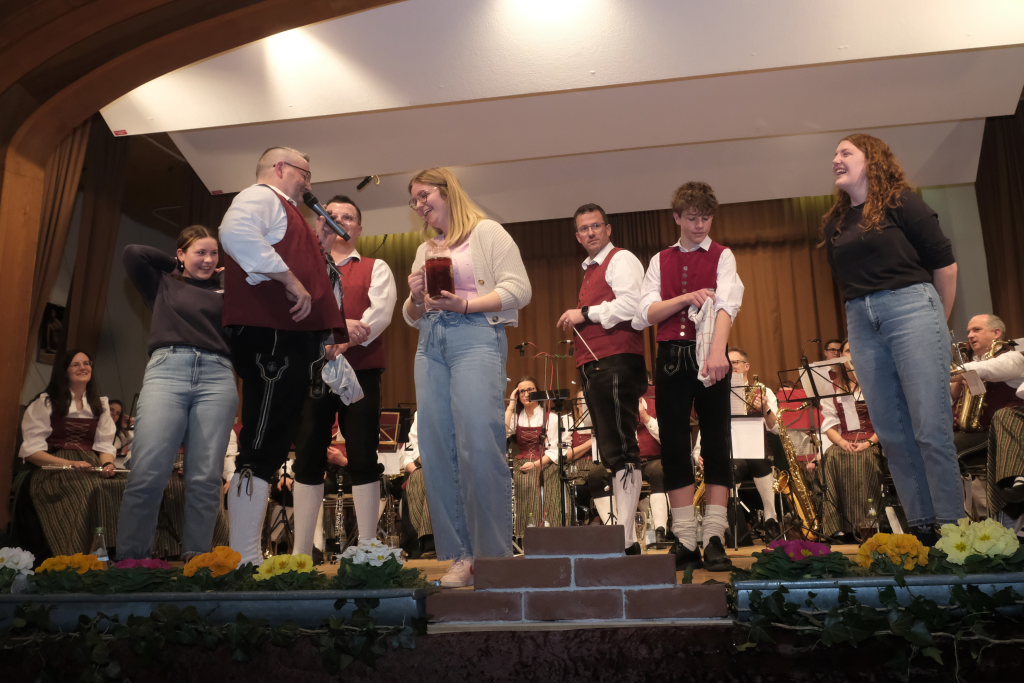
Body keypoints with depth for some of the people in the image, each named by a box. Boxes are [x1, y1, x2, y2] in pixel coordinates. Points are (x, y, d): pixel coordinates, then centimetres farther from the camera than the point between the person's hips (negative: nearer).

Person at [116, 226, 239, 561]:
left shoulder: (223, 288, 22)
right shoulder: (164, 284, 20)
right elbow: (133, 253, 8)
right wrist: (176, 264, 18)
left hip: (217, 376, 1)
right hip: (167, 370, -1)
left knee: (205, 478, -4)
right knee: (147, 474, -11)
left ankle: (196, 558, 2)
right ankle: (129, 559, -4)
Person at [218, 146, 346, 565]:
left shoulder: (285, 212, 32)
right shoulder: (261, 197, 2)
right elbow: (234, 232, -23)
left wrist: (325, 339, 25)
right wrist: (290, 279, -21)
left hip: (293, 344, 10)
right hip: (269, 339, -10)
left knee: (270, 450, 8)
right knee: (261, 451, -13)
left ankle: (249, 558, 13)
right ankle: (245, 560, -11)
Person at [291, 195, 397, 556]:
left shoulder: (375, 268, 11)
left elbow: (381, 312, -6)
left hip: (360, 372, -2)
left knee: (363, 460, -2)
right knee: (308, 459, 2)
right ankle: (300, 553, 7)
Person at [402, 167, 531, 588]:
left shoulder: (486, 231, 6)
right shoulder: (425, 250, 24)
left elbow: (519, 290, -4)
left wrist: (464, 304, -14)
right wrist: (415, 298, 2)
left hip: (475, 336, -6)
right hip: (431, 343, 6)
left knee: (479, 445, -16)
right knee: (437, 450, -1)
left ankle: (494, 554, -7)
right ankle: (460, 555, 5)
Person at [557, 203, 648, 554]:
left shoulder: (621, 260, -1)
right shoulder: (590, 270, 26)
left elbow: (632, 303, -18)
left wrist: (586, 313, -11)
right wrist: (578, 321, 12)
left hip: (616, 363, -10)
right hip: (594, 366, 10)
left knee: (622, 449, -12)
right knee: (611, 450, 11)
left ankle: (626, 538, -12)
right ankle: (624, 532, 17)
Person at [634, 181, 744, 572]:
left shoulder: (721, 256, 6)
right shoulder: (660, 262, 15)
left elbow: (726, 304, -12)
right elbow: (645, 314, 3)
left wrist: (718, 352, -29)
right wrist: (686, 297, -12)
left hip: (708, 355, -3)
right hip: (670, 357, 3)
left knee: (716, 444, -2)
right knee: (673, 446, 2)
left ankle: (715, 539, 2)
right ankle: (684, 542, 8)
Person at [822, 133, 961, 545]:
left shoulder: (900, 202, 1)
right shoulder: (834, 222, 16)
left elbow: (944, 263, 2)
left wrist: (937, 322, 8)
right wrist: (854, 331, 17)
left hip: (910, 309, -5)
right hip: (862, 323, 5)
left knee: (930, 427, -8)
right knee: (891, 432, 3)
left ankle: (951, 526, 1)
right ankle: (921, 527, 11)